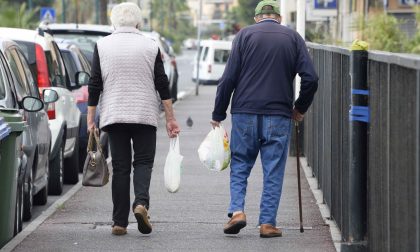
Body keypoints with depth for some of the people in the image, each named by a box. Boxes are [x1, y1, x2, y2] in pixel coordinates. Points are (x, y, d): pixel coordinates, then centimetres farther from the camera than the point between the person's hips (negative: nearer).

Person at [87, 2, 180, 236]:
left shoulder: (102, 45, 2)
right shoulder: (150, 46, 0)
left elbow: (95, 84, 1)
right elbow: (162, 84, 0)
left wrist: (90, 118, 6)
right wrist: (170, 118, 4)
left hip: (113, 115, 1)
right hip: (145, 115, -1)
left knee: (120, 166, 5)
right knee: (143, 161, 6)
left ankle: (120, 221, 3)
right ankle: (141, 202, -20)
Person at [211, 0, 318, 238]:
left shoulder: (245, 35, 4)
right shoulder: (293, 37, 7)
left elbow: (229, 78, -2)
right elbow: (311, 78, -1)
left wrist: (218, 114, 4)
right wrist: (300, 108, 13)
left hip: (244, 113, 0)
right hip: (279, 115, 0)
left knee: (240, 165, 12)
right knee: (274, 171, 6)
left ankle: (237, 210, -5)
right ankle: (268, 223, 3)